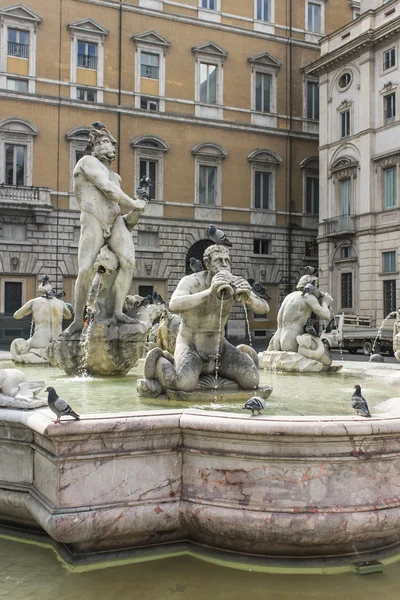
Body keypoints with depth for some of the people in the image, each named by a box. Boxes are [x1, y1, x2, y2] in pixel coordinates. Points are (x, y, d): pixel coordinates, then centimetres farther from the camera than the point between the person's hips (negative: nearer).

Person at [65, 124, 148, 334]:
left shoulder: (115, 176, 26)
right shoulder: (88, 161, 3)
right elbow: (107, 189, -7)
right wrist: (133, 203, 0)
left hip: (116, 221, 6)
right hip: (93, 223, -6)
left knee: (128, 261, -21)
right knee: (85, 271, -17)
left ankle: (118, 311, -19)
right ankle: (78, 320, -4)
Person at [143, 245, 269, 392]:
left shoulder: (234, 283, -11)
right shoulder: (191, 282, -23)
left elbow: (264, 308, -17)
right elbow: (174, 305, -44)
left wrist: (248, 298, -41)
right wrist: (209, 292, -57)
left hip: (218, 346, 4)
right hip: (190, 346, -4)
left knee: (251, 380, -15)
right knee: (185, 384, -36)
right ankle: (159, 361, -1)